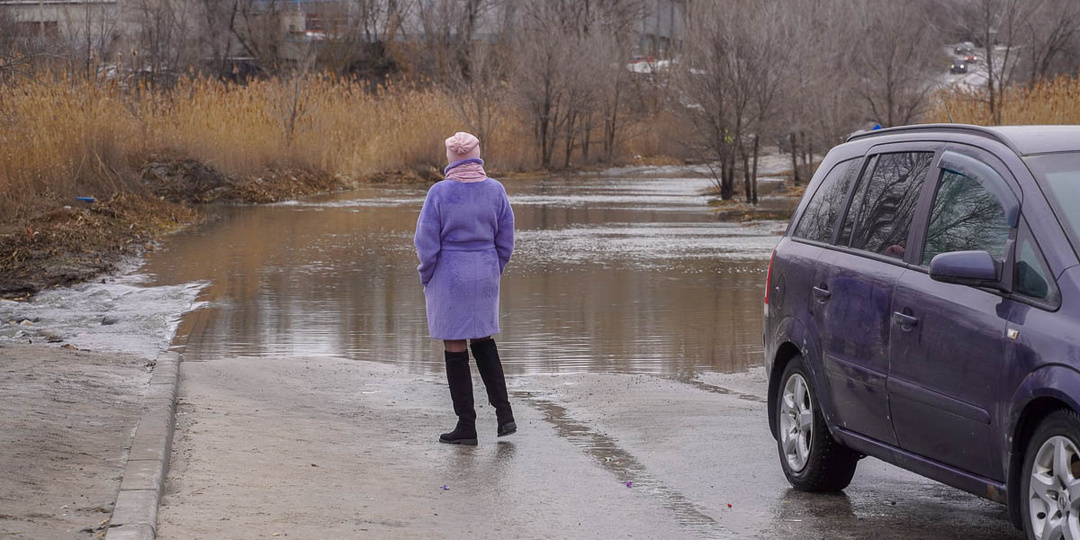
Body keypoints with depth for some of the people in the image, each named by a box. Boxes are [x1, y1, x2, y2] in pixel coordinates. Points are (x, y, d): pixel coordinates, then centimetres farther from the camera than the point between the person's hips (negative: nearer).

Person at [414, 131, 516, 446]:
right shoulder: (495, 190, -3)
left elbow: (427, 243, -12)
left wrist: (427, 279, 3)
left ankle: (467, 426, 9)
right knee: (483, 341, 21)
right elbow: (505, 241, 3)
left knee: (455, 348, 5)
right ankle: (504, 413, 12)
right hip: (484, 276, 4)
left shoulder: (440, 193, -13)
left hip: (449, 278, -4)